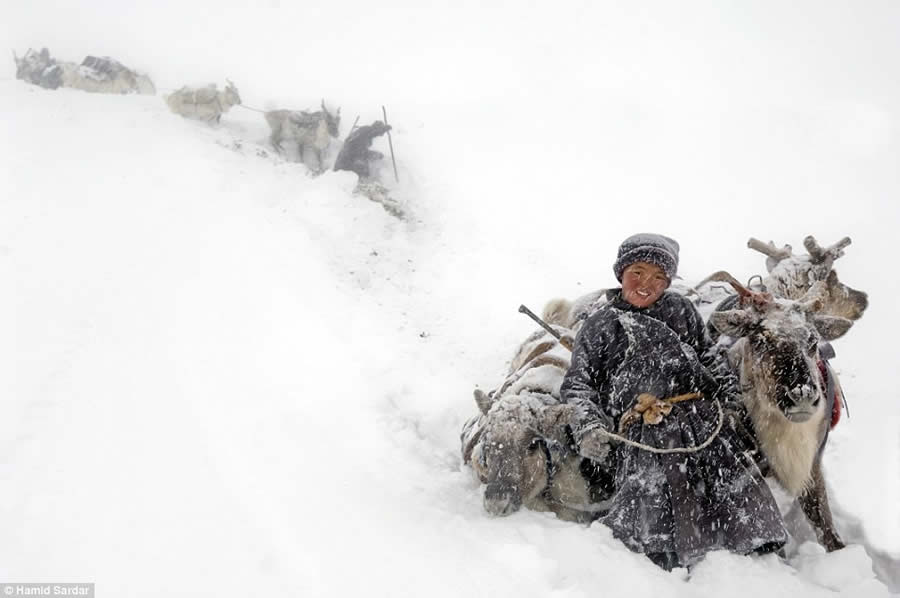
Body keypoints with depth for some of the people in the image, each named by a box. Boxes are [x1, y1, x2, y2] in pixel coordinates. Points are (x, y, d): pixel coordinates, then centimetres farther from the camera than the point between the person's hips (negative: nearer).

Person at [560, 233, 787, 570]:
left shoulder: (680, 309, 28)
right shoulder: (600, 325, 20)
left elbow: (710, 359, 26)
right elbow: (578, 383, 12)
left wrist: (731, 400, 8)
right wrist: (589, 426, -6)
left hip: (703, 413, 4)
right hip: (641, 430, -3)